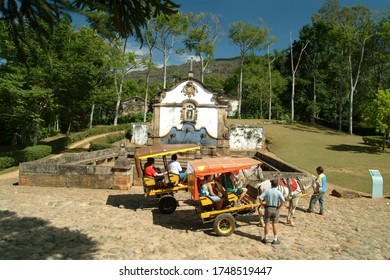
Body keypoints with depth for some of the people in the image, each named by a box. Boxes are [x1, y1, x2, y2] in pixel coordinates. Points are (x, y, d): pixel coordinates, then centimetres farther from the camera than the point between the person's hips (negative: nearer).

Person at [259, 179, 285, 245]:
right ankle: (275, 239, 12)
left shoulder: (267, 191, -8)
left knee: (266, 224, 9)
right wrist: (279, 207, -7)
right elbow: (283, 201, -19)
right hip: (275, 209, 0)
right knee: (275, 224, 7)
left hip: (268, 208, 0)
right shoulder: (278, 192, -9)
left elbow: (260, 198, -14)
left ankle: (265, 238, 19)